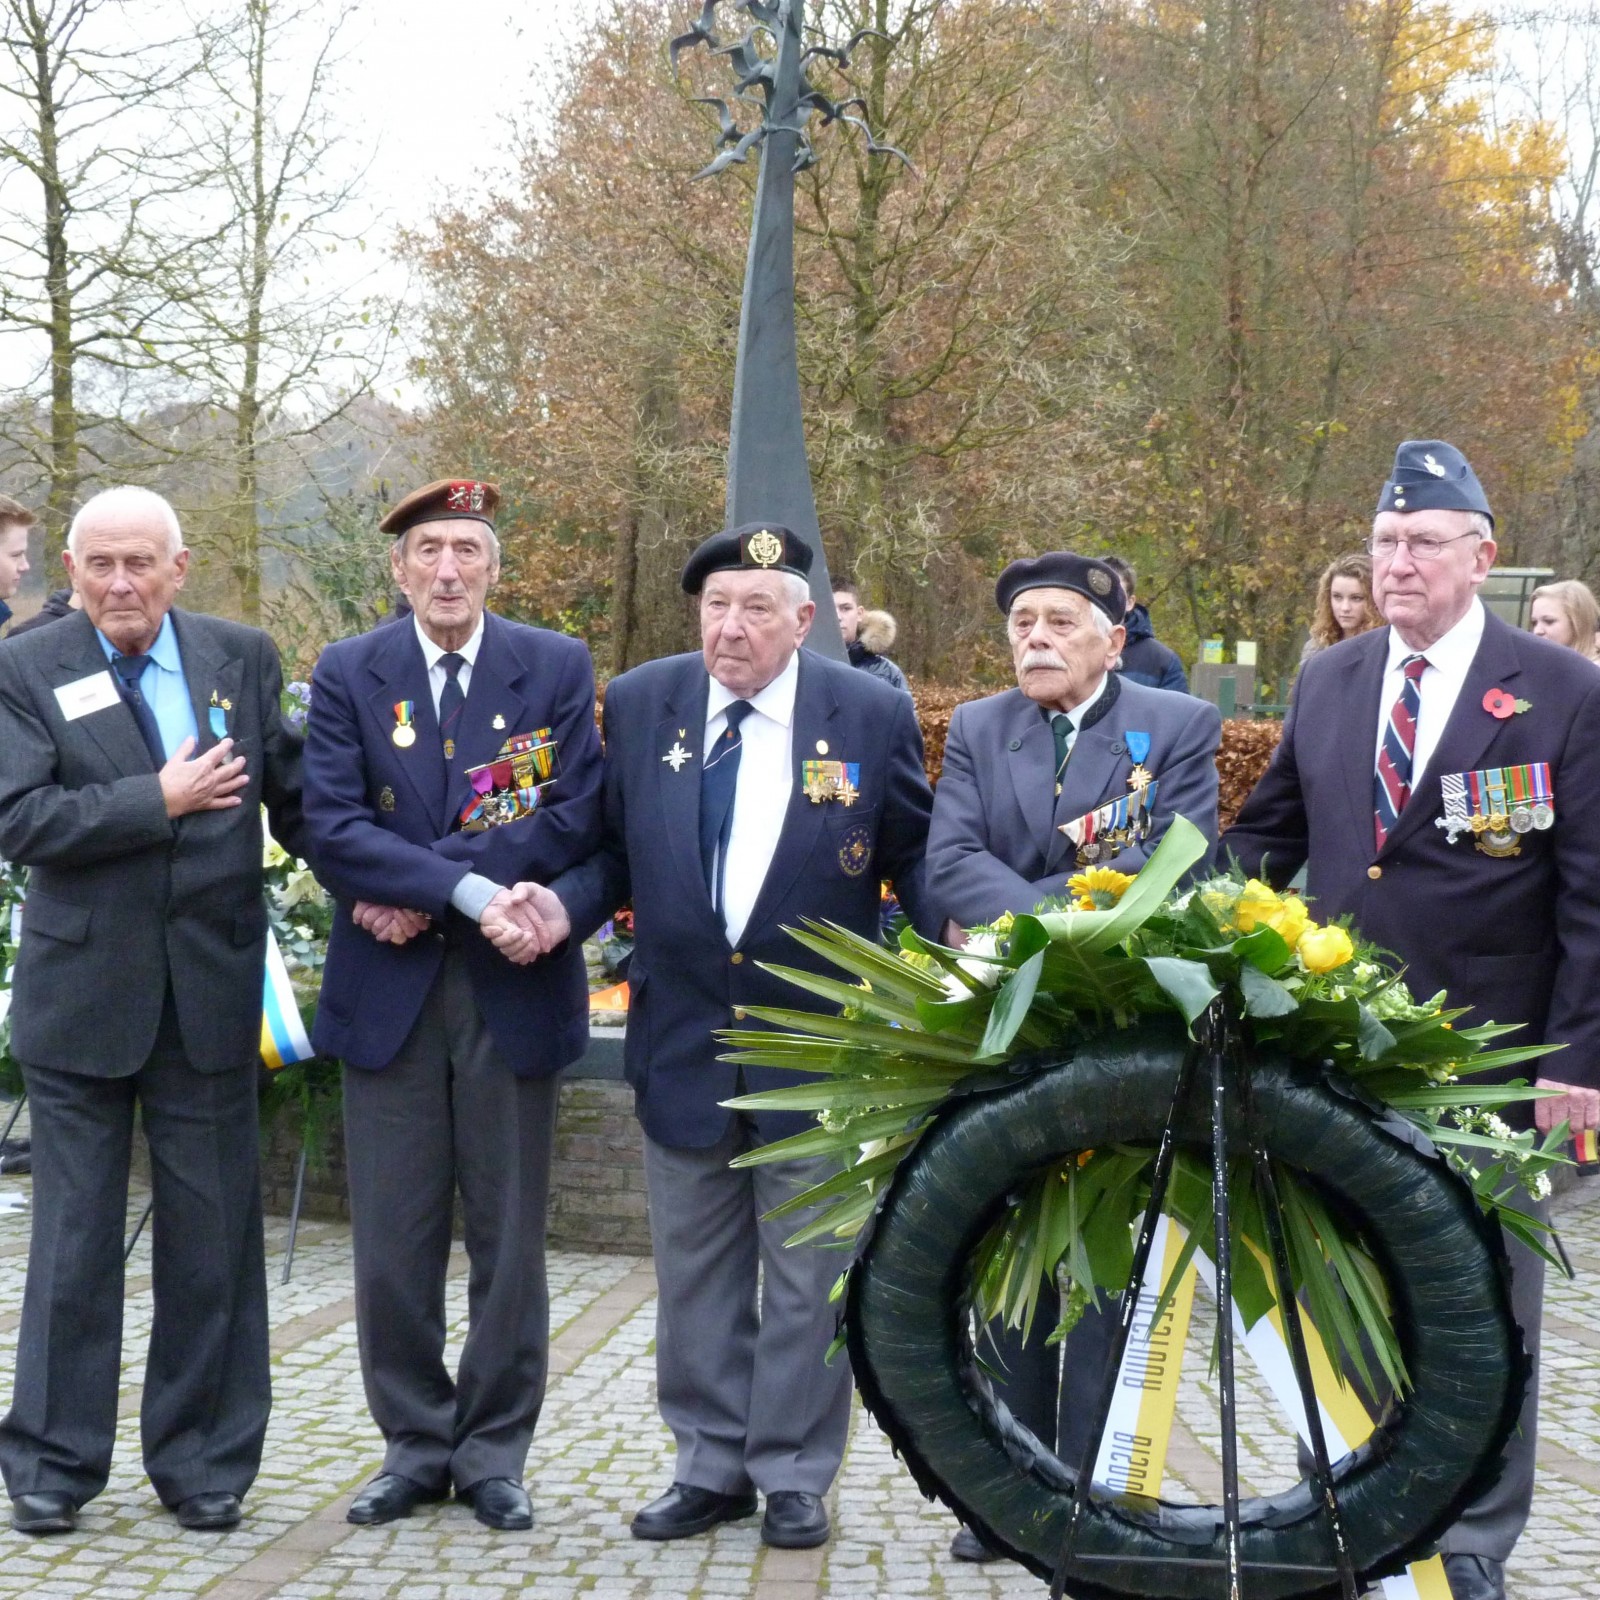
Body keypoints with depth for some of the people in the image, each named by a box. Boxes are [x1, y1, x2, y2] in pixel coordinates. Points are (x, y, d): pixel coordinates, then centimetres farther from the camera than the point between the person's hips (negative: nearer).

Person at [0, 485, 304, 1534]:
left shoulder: (244, 659, 5)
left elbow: (296, 794, 7)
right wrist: (160, 800, -16)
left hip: (211, 990, 2)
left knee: (213, 1237, 8)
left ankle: (204, 1460, 20)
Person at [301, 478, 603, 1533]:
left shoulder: (557, 668, 2)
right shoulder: (348, 675, 4)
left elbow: (572, 820, -7)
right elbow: (333, 829, -7)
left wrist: (419, 887, -12)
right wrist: (470, 891, -19)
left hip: (512, 986, -1)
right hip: (388, 994, 1)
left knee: (509, 1238, 5)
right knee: (394, 1240, 4)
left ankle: (494, 1455, 17)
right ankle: (415, 1447, 18)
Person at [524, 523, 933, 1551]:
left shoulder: (871, 713, -6)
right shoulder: (640, 704, 1)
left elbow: (914, 855, 2)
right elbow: (619, 848, 7)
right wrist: (565, 906, -11)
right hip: (683, 1035, 3)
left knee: (807, 1275, 7)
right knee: (697, 1272, 12)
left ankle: (794, 1476, 20)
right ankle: (712, 1467, 25)